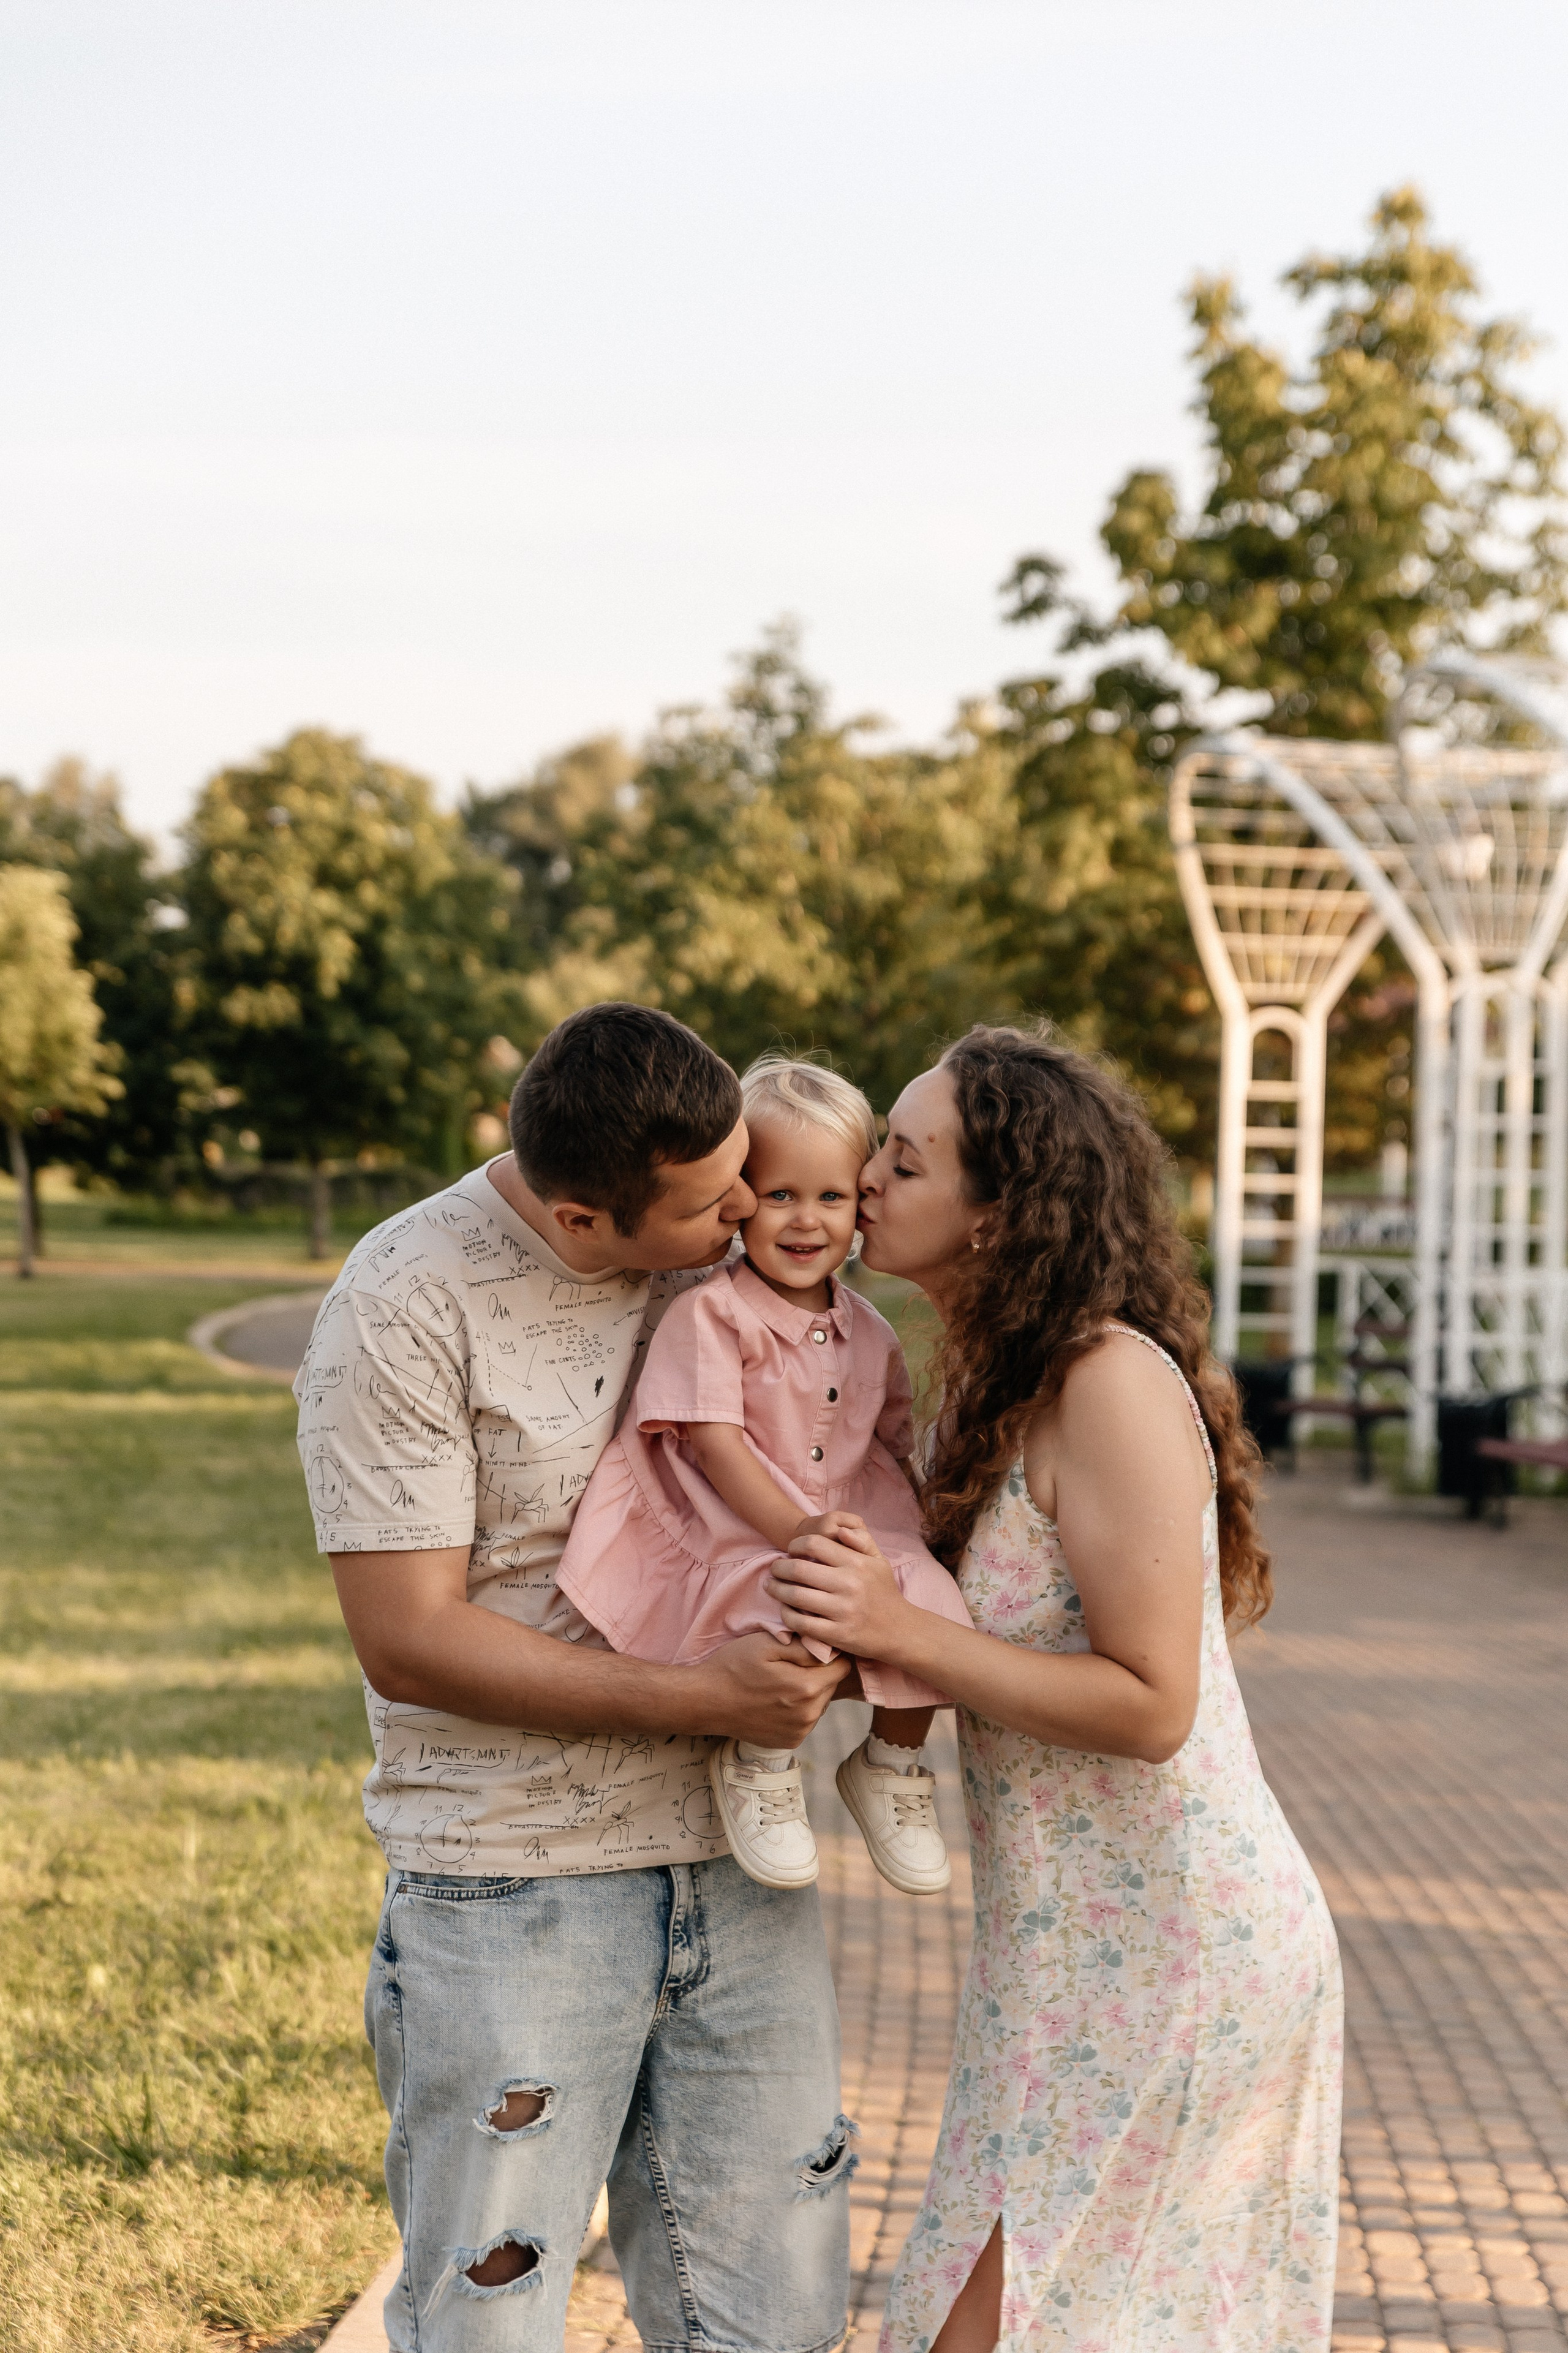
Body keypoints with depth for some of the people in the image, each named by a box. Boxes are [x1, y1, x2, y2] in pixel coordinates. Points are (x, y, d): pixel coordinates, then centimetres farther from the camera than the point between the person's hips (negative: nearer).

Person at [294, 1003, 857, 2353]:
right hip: (515, 1885, -5)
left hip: (739, 1861, 5)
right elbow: (407, 1644, -15)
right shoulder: (404, 1312, -14)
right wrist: (695, 1699, -20)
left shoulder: (737, 1258, 2)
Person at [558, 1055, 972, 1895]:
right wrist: (797, 1529, -25)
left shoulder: (867, 1332, 14)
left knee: (932, 1602, -22)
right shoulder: (710, 1314, -7)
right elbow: (715, 1441, -14)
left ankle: (892, 1763, 6)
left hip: (854, 1535, 6)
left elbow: (897, 1444, 24)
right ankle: (759, 1764, -6)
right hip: (736, 1544, -6)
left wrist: (918, 1534, 9)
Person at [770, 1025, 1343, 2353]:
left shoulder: (1113, 1383, -21)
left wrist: (903, 1634, -26)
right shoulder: (1003, 1381, 9)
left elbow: (1150, 1705, -23)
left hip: (1166, 1943, -9)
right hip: (1085, 1934, 9)